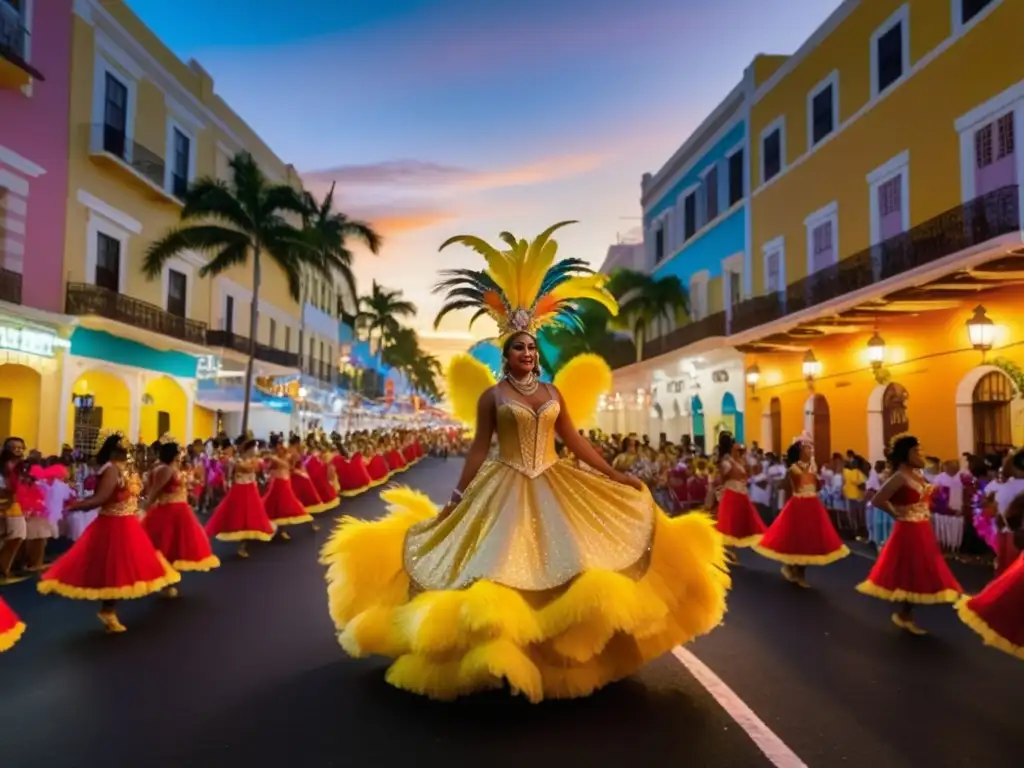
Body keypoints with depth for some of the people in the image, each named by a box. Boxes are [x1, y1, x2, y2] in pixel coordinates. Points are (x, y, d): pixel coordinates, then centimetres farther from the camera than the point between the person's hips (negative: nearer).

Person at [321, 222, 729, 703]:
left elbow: (573, 439, 10)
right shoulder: (491, 394, -2)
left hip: (554, 487, 4)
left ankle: (565, 653, 15)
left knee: (568, 561, 1)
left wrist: (613, 474, 7)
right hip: (506, 488, -3)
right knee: (500, 565, -4)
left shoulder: (554, 391, 8)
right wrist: (456, 497, -3)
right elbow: (479, 448, -1)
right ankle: (500, 661, 10)